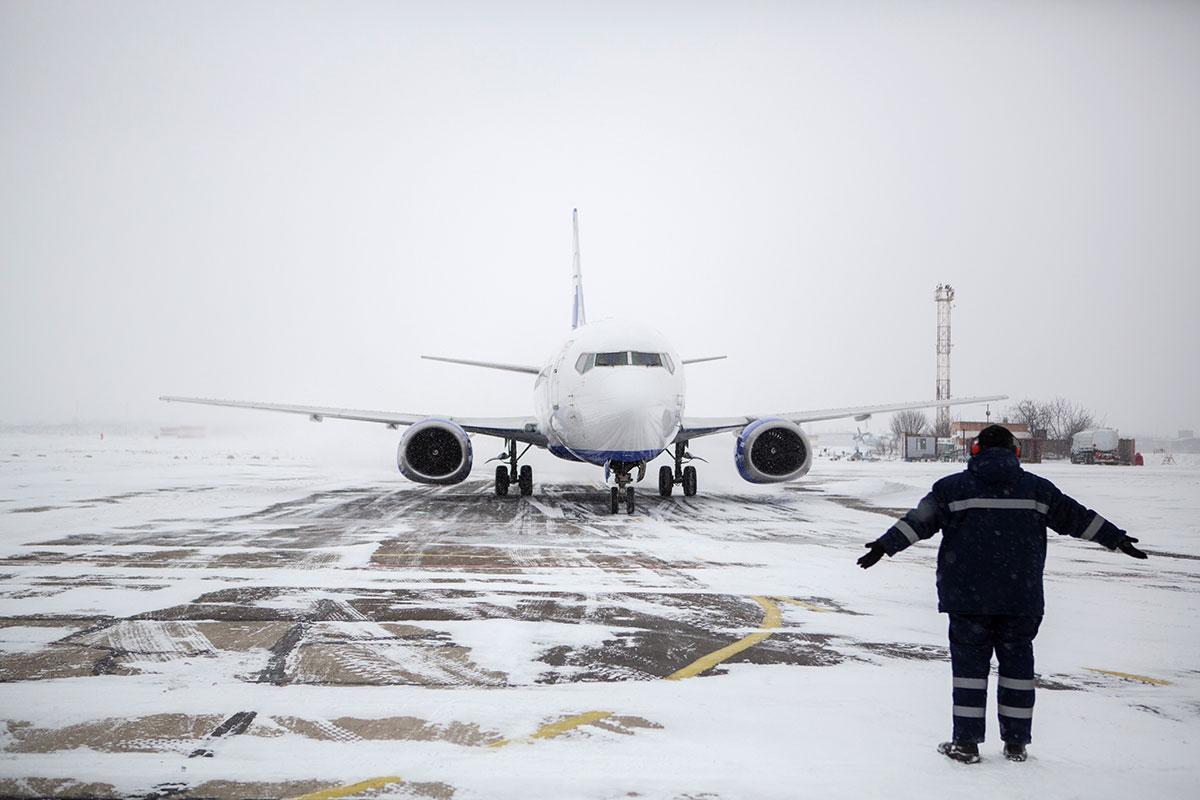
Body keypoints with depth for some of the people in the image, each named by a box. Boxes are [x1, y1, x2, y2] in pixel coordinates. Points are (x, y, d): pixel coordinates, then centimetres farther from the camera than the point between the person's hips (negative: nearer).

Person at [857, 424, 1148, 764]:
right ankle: (1016, 743, 16)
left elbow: (919, 520, -5)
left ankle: (966, 742, 5)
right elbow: (1076, 517, 12)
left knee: (970, 662, 4)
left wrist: (884, 546, -3)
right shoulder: (1037, 489, 7)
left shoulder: (953, 487, 0)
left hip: (968, 596, -2)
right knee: (1017, 663, 11)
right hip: (1022, 597, 2)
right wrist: (1117, 539, 23)